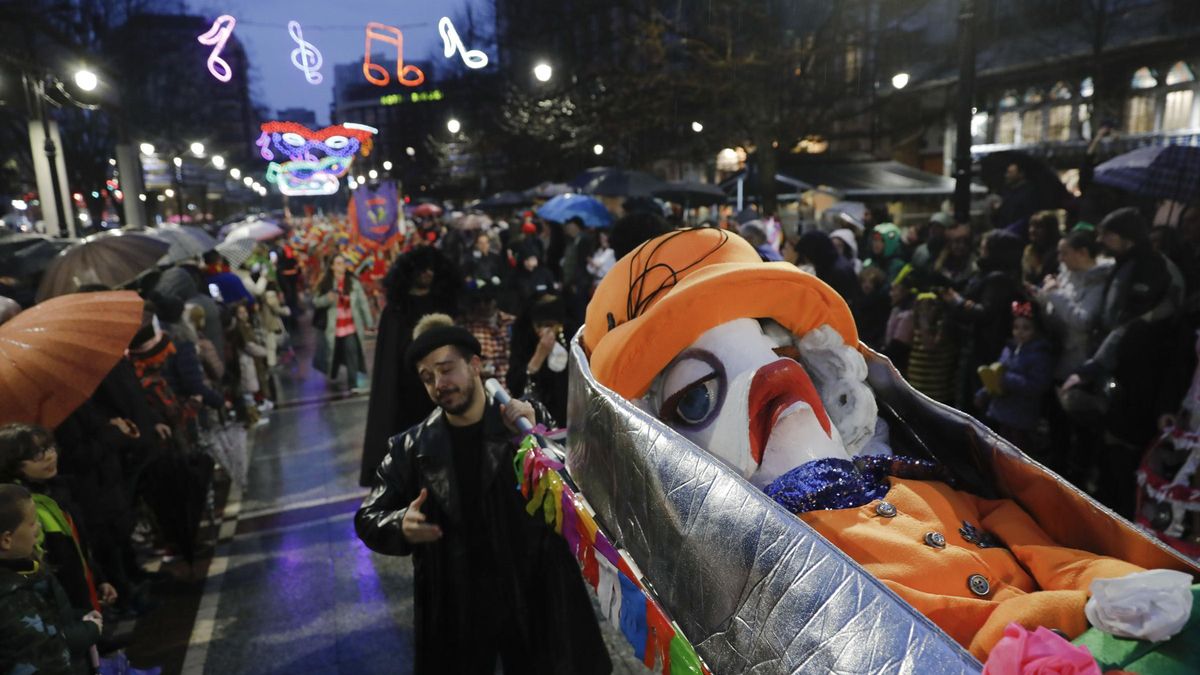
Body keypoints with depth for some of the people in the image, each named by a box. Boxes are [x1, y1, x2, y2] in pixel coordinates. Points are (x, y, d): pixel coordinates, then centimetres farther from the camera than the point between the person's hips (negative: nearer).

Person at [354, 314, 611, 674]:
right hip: (453, 609, 1)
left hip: (533, 597, -1)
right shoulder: (411, 448, -2)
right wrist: (401, 525, -17)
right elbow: (368, 519, 4)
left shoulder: (528, 420, -6)